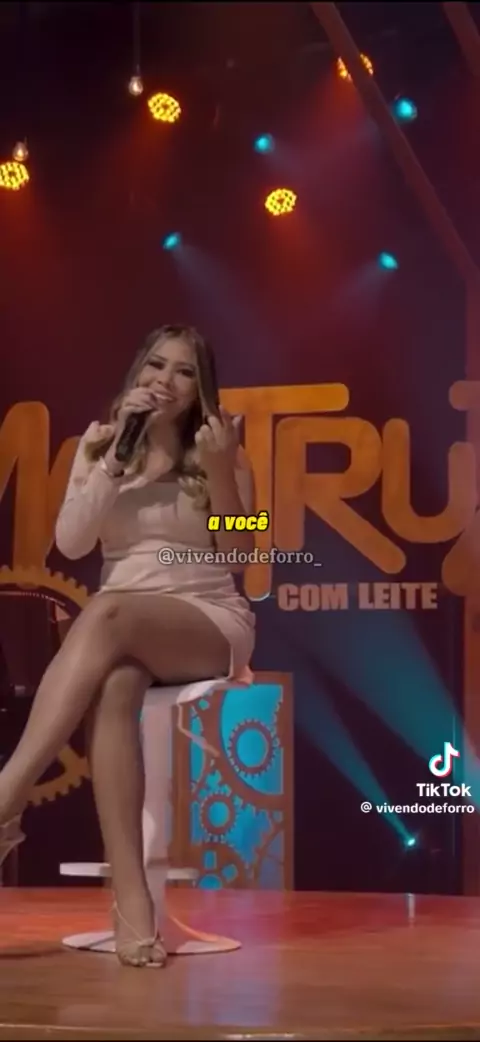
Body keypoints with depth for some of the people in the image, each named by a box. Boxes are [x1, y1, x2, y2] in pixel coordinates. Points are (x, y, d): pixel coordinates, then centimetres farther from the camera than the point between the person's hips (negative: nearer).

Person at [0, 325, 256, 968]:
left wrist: (220, 473, -15)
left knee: (107, 616, -37)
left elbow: (239, 554, -1)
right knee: (114, 685, -38)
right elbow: (71, 543, -2)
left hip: (211, 623, -2)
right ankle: (131, 896, -48)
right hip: (121, 630, 2)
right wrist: (118, 451, -8)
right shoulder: (99, 445, 11)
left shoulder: (220, 450, 6)